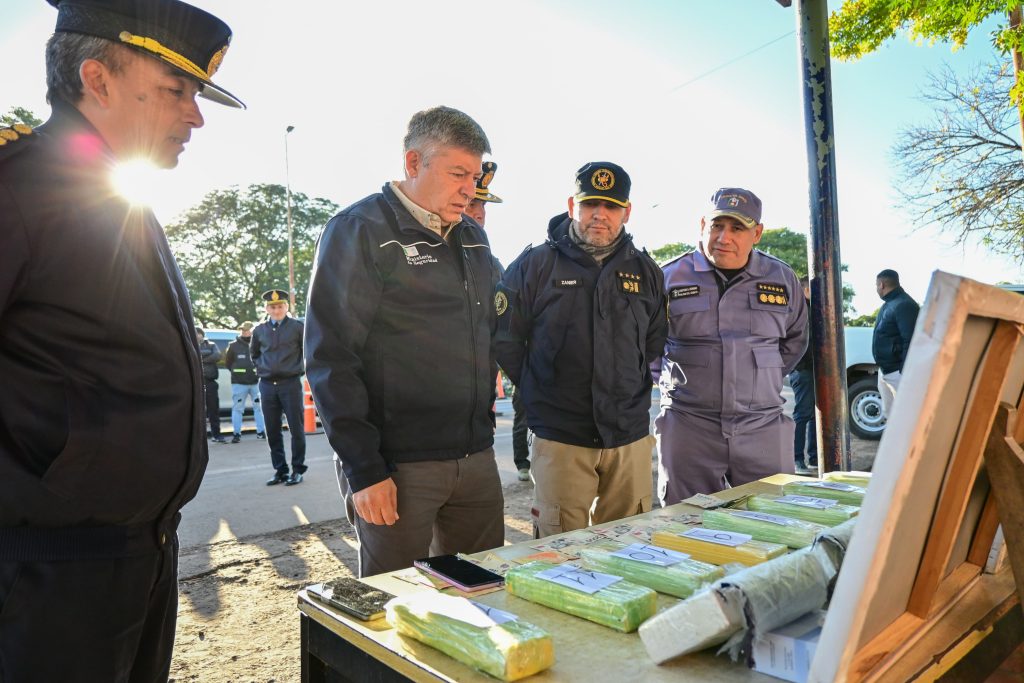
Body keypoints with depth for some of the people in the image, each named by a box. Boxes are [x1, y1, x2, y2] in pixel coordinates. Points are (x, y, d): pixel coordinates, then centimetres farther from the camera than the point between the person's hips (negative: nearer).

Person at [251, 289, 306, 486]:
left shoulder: (296, 327, -2)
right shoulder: (259, 330, 9)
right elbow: (253, 353, 25)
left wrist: (299, 367, 2)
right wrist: (260, 367, 12)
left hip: (291, 383, -4)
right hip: (267, 385, 4)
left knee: (296, 429, 0)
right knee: (272, 431, 7)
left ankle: (298, 470, 8)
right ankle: (280, 470, 17)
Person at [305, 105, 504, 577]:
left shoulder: (473, 238, 14)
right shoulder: (360, 230, -7)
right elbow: (331, 357, -12)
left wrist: (484, 426, 17)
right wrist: (363, 469, -15)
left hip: (477, 461, 7)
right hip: (397, 467, -6)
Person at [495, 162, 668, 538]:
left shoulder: (646, 271, 8)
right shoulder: (534, 264, -2)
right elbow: (504, 339, 1)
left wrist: (630, 390, 11)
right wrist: (540, 396, 4)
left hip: (630, 437, 3)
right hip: (559, 438, -3)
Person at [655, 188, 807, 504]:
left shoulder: (783, 279, 7)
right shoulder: (669, 277, -1)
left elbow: (795, 339, 23)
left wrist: (766, 380, 14)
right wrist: (669, 381, 6)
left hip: (764, 429, 2)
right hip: (688, 428, -2)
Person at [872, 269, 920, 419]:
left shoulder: (904, 305, -19)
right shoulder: (888, 304, 14)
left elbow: (911, 342, -24)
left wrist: (905, 373, -26)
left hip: (898, 372, -10)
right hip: (885, 371, 10)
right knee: (889, 412, 18)